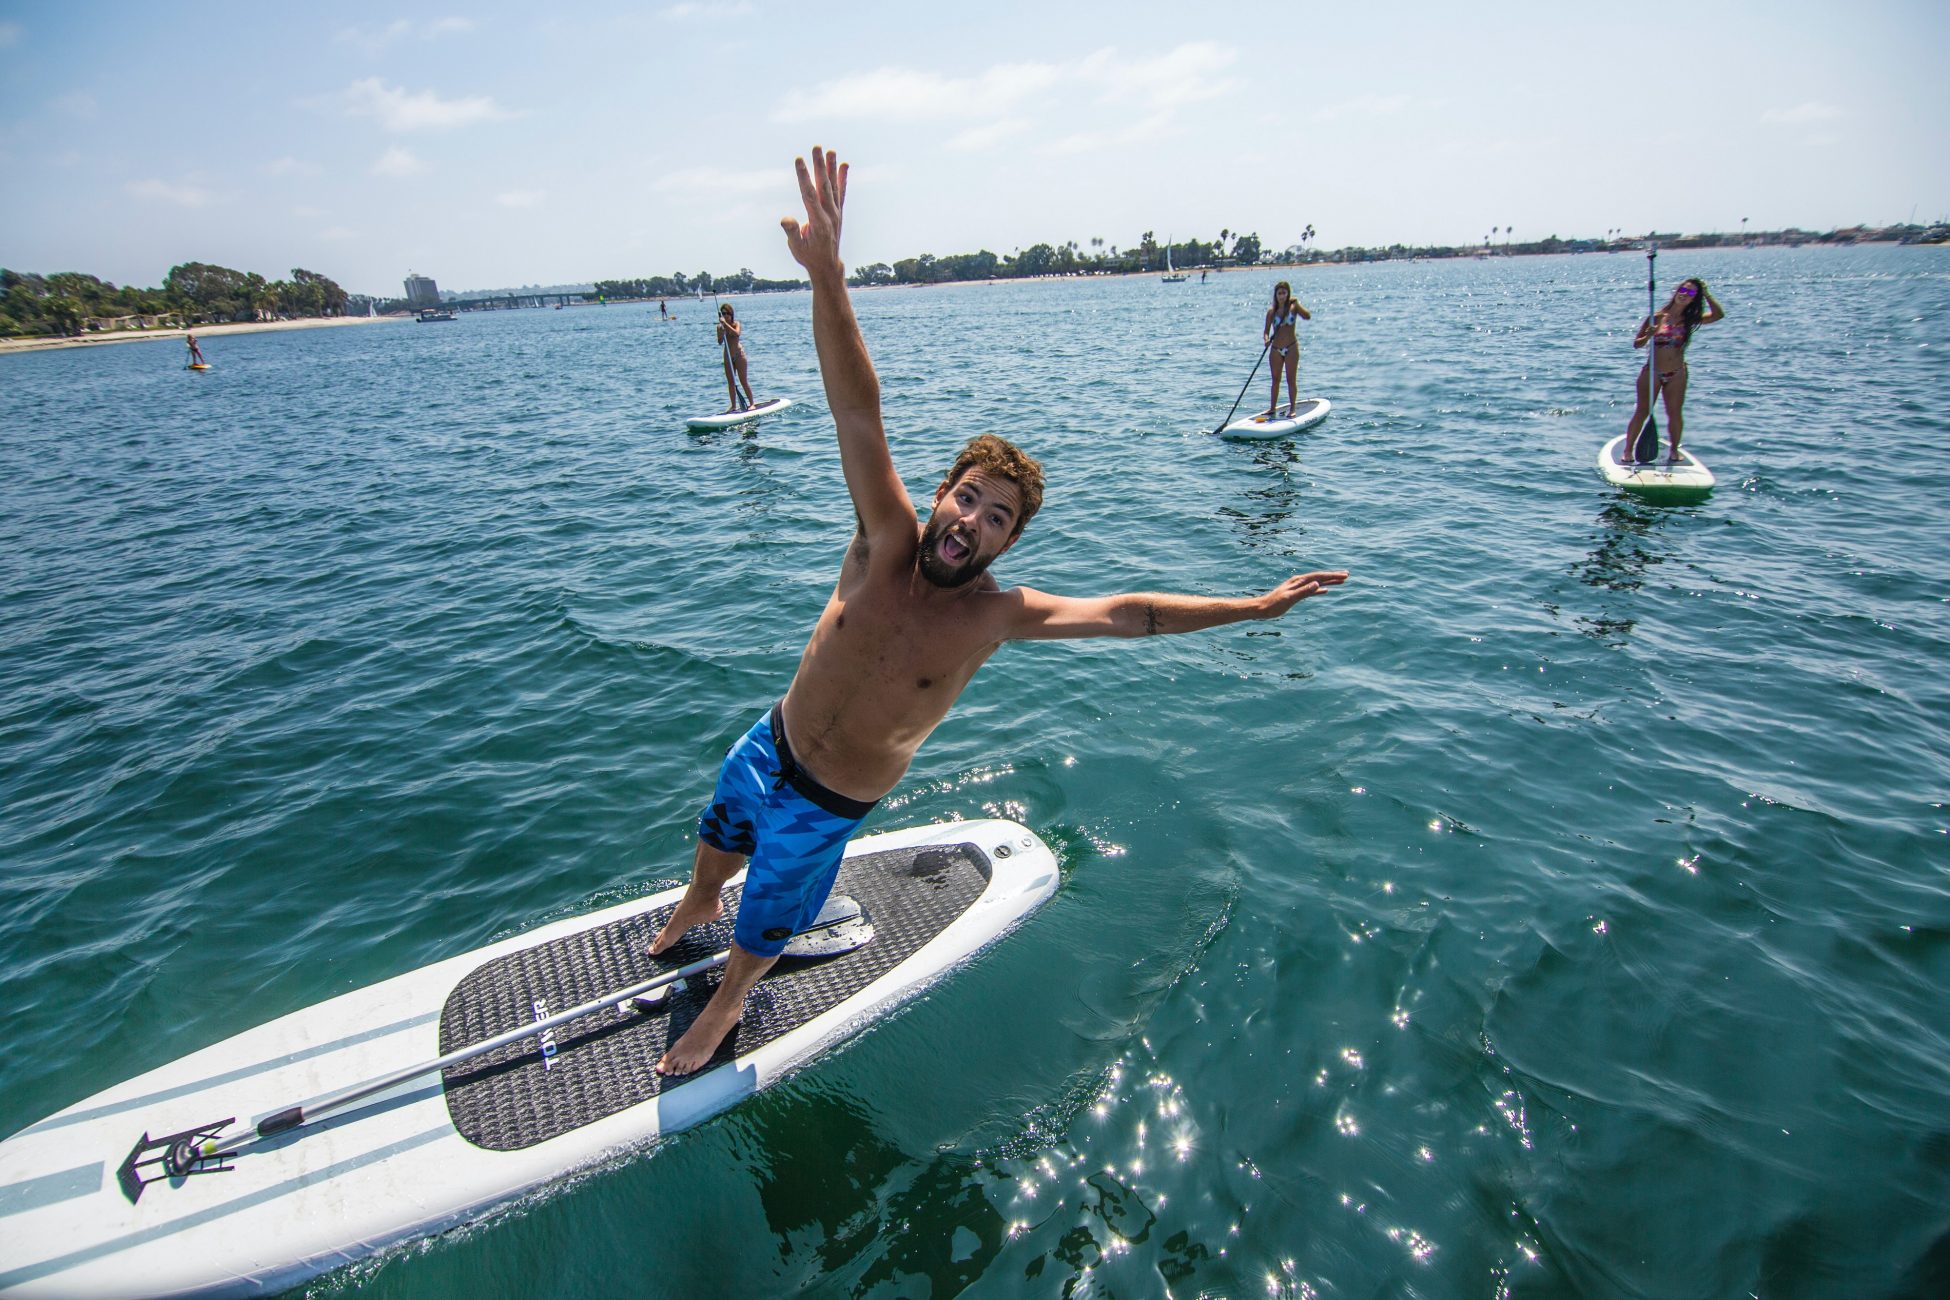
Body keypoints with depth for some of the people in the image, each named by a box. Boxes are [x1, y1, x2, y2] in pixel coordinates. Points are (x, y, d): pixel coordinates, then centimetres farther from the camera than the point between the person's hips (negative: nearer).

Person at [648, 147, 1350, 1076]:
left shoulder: (994, 615, -24)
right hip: (770, 746, 3)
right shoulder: (887, 539, -23)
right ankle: (694, 911, 65)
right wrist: (827, 277, -47)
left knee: (763, 932, 16)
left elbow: (1121, 613, -21)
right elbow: (858, 413, -35)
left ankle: (724, 1005, 50)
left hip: (830, 803, -2)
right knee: (715, 840, 31)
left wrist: (1254, 606, -22)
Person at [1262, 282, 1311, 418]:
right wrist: (1266, 339, -23)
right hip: (1276, 349, 2)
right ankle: (1273, 408, 18)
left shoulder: (1293, 307, -3)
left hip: (1291, 347, -2)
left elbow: (1308, 316, -19)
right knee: (1275, 379, 9)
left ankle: (1292, 409, 4)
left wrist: (1296, 304, -28)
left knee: (1291, 379, -1)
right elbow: (1266, 330, -2)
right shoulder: (1271, 311, 1)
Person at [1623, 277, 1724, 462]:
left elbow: (1718, 315, -10)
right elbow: (1637, 344, -1)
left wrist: (1706, 295, -12)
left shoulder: (1690, 320, 3)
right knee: (1642, 412, 1)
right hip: (1652, 372, -2)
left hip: (1677, 374, 2)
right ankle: (1627, 450, 6)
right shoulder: (1656, 318, -4)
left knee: (1674, 413, 7)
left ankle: (1673, 450, 20)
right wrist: (1648, 336, -22)